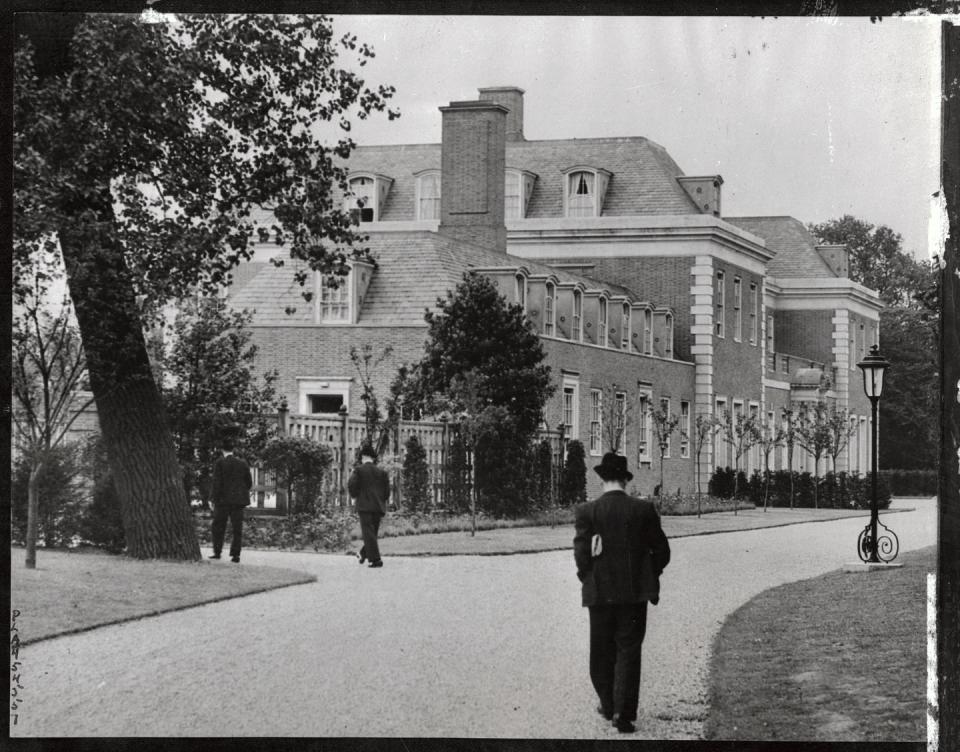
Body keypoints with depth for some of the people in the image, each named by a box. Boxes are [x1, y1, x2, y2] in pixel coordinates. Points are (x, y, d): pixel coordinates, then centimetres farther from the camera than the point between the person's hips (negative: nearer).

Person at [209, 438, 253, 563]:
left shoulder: (219, 463, -7)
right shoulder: (242, 463, 4)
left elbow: (217, 483, -12)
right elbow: (249, 482, 8)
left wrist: (214, 499, -7)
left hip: (223, 499, -3)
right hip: (239, 500, 3)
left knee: (218, 526, 10)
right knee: (237, 528, 4)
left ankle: (217, 552, 9)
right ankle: (235, 554, -1)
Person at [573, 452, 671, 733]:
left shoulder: (587, 511, -8)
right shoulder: (643, 510, -4)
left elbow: (581, 553, -10)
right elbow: (661, 551, 0)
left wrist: (587, 580, 7)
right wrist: (648, 576, 15)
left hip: (600, 593, 0)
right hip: (635, 593, 0)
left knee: (602, 651, 16)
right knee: (628, 651, 3)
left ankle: (608, 705, 28)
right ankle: (623, 712, -7)